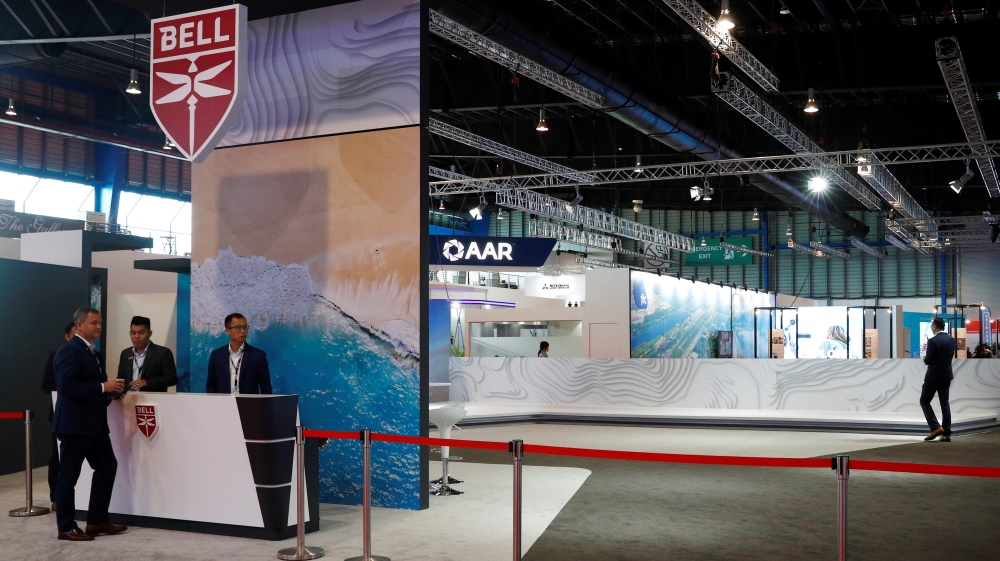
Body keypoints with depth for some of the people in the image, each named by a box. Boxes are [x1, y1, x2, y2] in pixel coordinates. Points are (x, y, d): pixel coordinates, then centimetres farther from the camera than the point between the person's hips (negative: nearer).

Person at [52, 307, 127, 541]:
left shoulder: (92, 352, 17)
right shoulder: (69, 351, -14)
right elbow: (67, 386, -24)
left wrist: (110, 389, 3)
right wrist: (103, 387, -23)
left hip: (94, 423, 10)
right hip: (74, 423, -10)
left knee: (107, 466, 9)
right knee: (69, 474, 0)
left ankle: (97, 521, 17)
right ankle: (66, 527, 9)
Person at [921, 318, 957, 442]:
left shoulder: (933, 341, -19)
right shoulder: (951, 339, 4)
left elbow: (929, 361, -18)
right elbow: (950, 355, 14)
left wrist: (925, 358, 4)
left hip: (934, 376, -7)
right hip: (946, 375, 7)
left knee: (924, 401, 5)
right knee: (945, 403, 9)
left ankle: (935, 427, -7)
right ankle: (947, 433, 7)